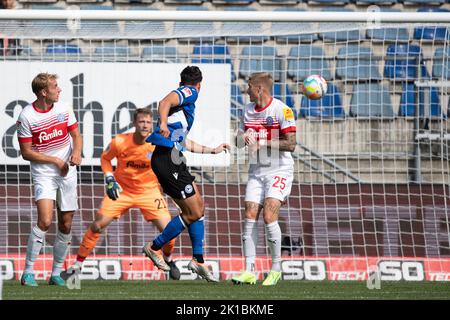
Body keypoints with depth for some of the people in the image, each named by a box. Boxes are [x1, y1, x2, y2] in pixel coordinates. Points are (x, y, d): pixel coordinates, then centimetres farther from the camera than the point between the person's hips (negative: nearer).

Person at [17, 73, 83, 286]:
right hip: (43, 174, -5)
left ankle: (56, 273, 17)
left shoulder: (64, 110, 0)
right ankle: (28, 272, -12)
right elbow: (26, 153, -8)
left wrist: (77, 152, -10)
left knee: (66, 225, 4)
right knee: (45, 221, -21)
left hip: (67, 172, 5)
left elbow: (76, 135, 11)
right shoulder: (26, 117, -12)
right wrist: (55, 160, -13)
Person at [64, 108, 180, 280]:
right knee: (97, 225, -9)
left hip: (148, 191, 0)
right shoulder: (120, 142, -18)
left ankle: (168, 260, 22)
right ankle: (78, 264, 6)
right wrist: (109, 179, -11)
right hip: (121, 190, 0)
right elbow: (105, 158, 1)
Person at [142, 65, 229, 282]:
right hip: (167, 159, -11)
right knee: (193, 213, -5)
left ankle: (198, 260, 20)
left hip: (174, 159, 11)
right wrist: (163, 123, -42)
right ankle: (154, 248, 9)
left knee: (199, 206, 16)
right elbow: (165, 102, -24)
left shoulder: (186, 103, 26)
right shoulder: (189, 92, -2)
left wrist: (212, 150, 44)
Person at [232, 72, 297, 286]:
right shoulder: (248, 110, 10)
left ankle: (276, 269, -4)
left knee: (269, 216, -17)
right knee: (250, 217, -5)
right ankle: (249, 271, -4)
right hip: (256, 171, 6)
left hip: (279, 170, -6)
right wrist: (244, 137, -7)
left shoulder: (282, 110, -12)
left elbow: (291, 144, -15)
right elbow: (242, 142, 17)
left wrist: (263, 142, -20)